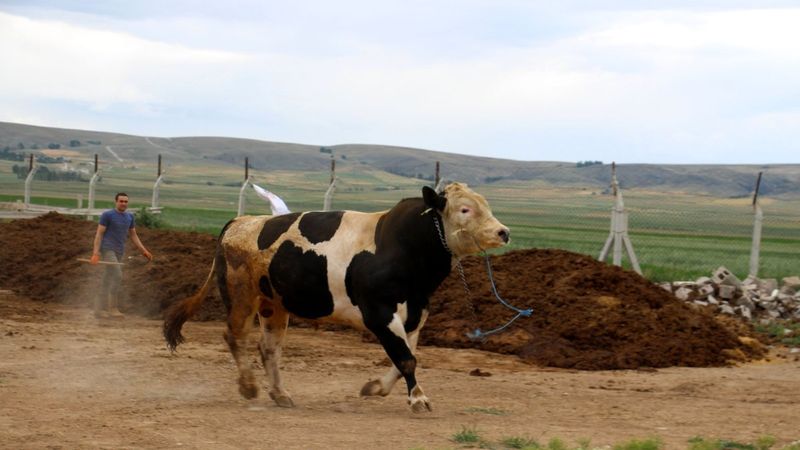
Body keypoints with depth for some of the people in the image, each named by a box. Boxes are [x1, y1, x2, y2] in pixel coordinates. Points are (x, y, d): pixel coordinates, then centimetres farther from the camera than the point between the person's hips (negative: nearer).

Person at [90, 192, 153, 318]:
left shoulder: (129, 217, 11)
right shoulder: (107, 215, -8)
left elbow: (134, 236, 17)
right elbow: (99, 234, -9)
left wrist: (144, 251, 8)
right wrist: (95, 253, -17)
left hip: (118, 253, 7)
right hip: (107, 250, -7)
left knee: (107, 282, 7)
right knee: (117, 276, -18)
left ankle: (99, 309, 12)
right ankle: (113, 308, -14)